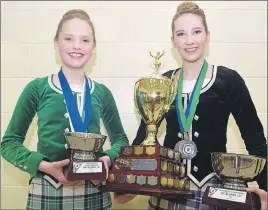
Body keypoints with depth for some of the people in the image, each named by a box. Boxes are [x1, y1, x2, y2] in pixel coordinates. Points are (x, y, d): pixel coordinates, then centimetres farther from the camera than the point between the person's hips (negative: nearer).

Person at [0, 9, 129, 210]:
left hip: (94, 193, 2)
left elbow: (120, 138, 12)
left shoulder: (102, 92, 2)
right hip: (46, 193, -2)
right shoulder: (37, 88, -4)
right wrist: (44, 166, -16)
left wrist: (108, 158, -9)